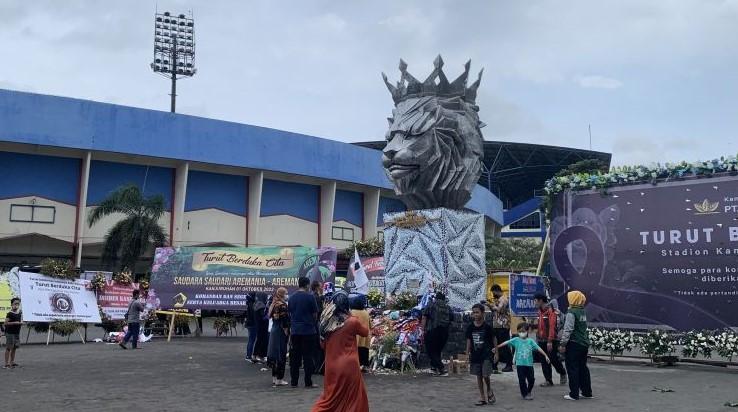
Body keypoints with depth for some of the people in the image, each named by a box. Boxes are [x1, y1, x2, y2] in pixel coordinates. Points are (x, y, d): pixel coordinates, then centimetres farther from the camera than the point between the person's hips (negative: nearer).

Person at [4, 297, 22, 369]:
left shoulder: (20, 314, 11)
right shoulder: (10, 314, -11)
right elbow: (6, 323, -16)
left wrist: (21, 323, 2)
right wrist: (14, 323, -22)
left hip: (17, 333, 7)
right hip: (10, 333, -7)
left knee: (14, 348, 12)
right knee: (9, 348, -6)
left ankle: (12, 362, 20)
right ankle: (6, 364, -4)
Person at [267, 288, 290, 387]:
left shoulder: (273, 305, 11)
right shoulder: (282, 305, -15)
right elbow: (285, 321, -20)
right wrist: (287, 332, -14)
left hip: (273, 331, 9)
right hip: (281, 332, -9)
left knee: (274, 354, 14)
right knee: (281, 354, -3)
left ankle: (274, 378, 21)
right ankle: (279, 379, 0)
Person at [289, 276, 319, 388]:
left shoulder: (292, 298, 6)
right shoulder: (310, 297, -8)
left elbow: (290, 314, 14)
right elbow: (315, 314, -3)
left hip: (294, 331, 5)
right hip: (308, 330, -4)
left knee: (294, 357, 9)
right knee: (308, 357, 1)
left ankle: (294, 382, 12)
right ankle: (308, 382, 3)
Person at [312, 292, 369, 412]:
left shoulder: (327, 321, -1)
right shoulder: (352, 321, -12)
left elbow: (322, 343, 11)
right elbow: (365, 332, 8)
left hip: (331, 365, 4)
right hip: (349, 366, -4)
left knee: (331, 395, 18)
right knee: (354, 397, 10)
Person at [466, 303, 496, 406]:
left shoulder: (487, 326, -9)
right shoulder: (470, 327, 0)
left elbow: (493, 339, 1)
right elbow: (468, 341, 7)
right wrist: (467, 354, 6)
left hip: (486, 355, -4)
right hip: (475, 355, 4)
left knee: (485, 375, -9)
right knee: (479, 376, 8)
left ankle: (490, 393, 19)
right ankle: (483, 398, 16)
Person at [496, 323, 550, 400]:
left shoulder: (530, 341, 3)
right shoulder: (516, 340, 0)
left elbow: (538, 348, 1)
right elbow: (506, 343, -5)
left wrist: (546, 356, -5)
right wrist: (497, 347, -13)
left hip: (529, 364, 2)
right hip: (520, 364, -2)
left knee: (531, 379, 7)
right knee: (522, 380, -1)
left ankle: (529, 391, 34)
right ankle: (525, 394, 16)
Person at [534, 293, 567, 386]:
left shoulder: (550, 310, -14)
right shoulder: (540, 311, 12)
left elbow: (552, 326, -19)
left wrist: (550, 341, -23)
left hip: (551, 341, -8)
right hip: (542, 340, 8)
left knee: (554, 359, 0)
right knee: (544, 361, 6)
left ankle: (562, 374, 25)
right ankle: (548, 380, 12)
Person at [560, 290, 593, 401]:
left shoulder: (571, 312, -14)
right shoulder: (583, 312, 11)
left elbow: (568, 329, -19)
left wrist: (563, 344, -16)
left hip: (574, 343, -8)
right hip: (584, 343, 8)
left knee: (572, 369, -2)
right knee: (583, 368, 15)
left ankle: (574, 394, 0)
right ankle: (586, 392, 20)